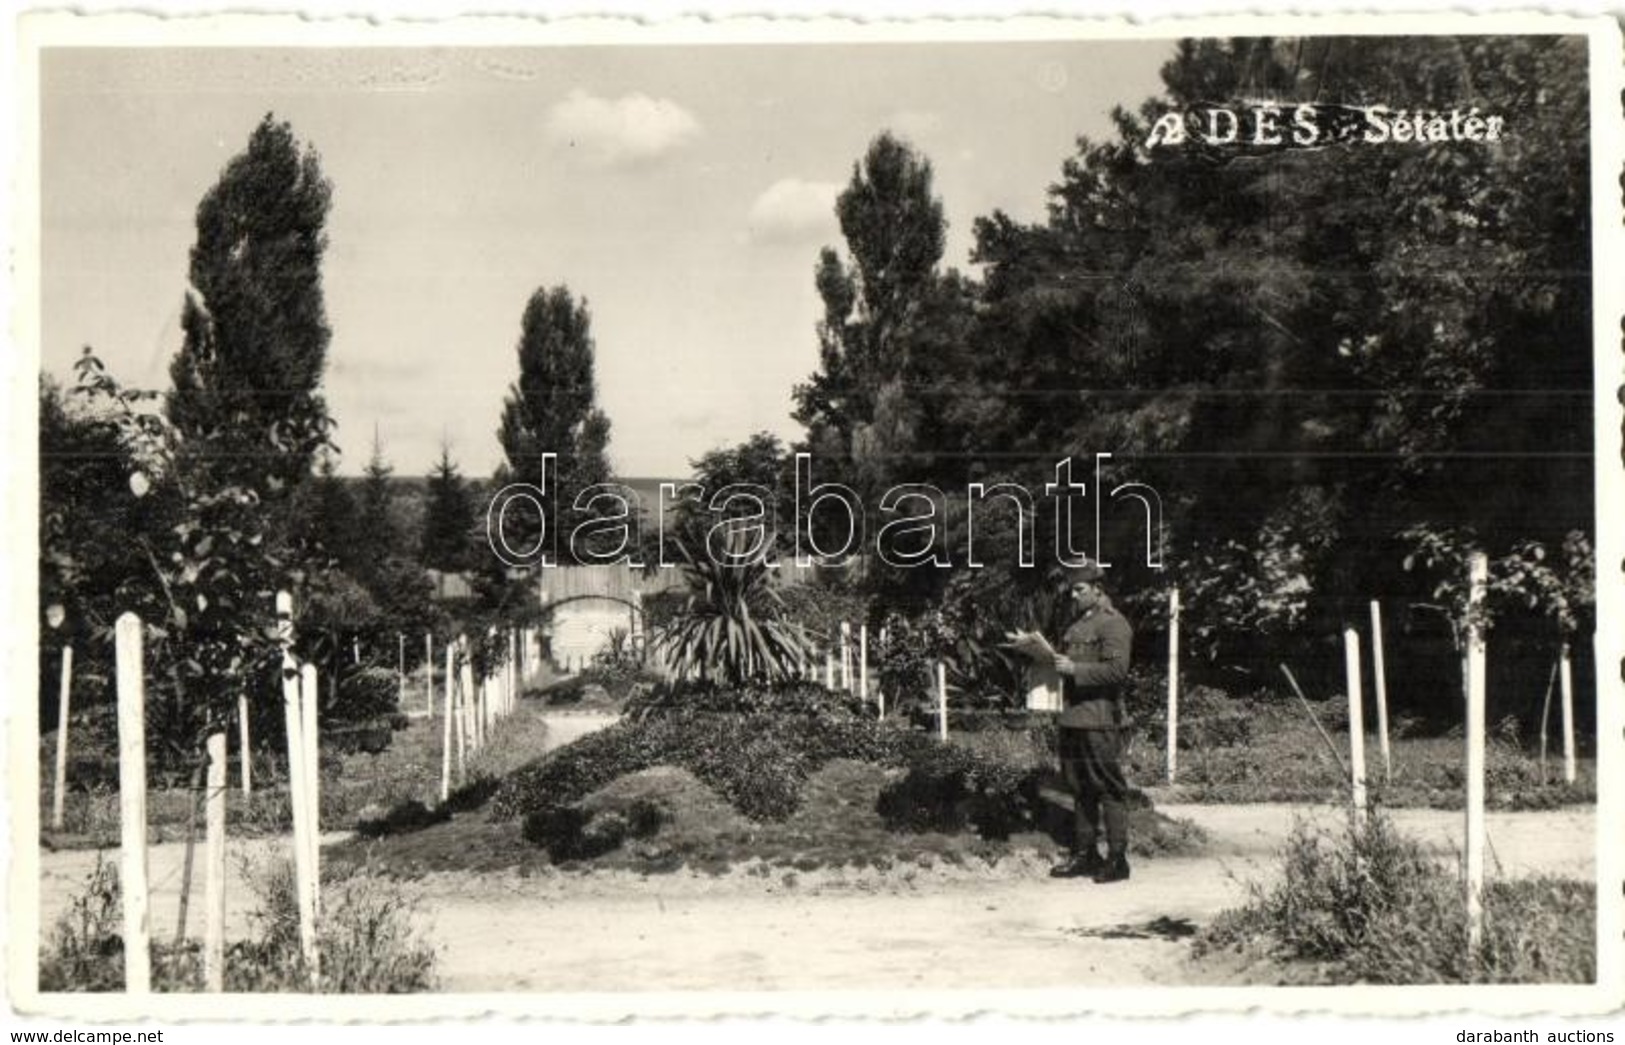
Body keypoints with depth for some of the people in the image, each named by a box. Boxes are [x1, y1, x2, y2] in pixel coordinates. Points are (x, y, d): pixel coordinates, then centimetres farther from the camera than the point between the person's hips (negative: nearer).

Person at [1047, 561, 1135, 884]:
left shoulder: (1113, 623, -7)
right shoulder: (1077, 625, 21)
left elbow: (1117, 671, -16)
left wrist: (1074, 669, -19)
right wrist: (1056, 664, 11)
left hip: (1100, 720, -9)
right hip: (1073, 720, 9)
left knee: (1109, 789, -4)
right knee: (1079, 789, 11)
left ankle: (1117, 859, 0)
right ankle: (1085, 854, 17)